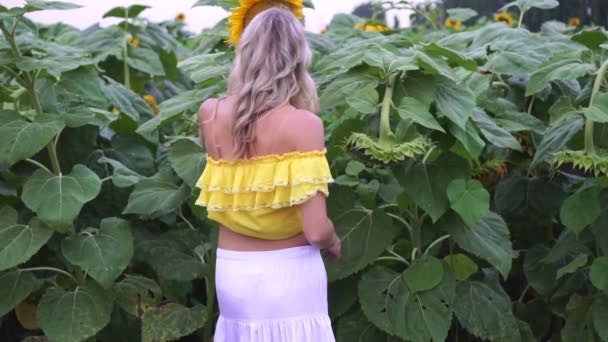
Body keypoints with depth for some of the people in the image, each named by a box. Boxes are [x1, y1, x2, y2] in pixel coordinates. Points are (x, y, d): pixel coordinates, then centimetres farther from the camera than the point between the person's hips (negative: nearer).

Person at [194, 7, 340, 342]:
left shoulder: (210, 114, -5)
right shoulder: (303, 123, -18)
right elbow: (316, 231, -20)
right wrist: (334, 245, 2)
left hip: (231, 271, 4)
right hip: (290, 274, -4)